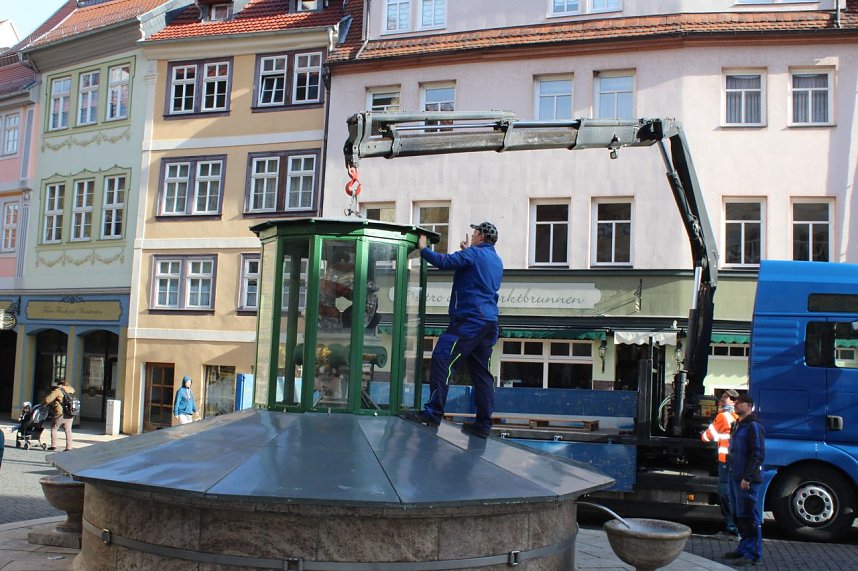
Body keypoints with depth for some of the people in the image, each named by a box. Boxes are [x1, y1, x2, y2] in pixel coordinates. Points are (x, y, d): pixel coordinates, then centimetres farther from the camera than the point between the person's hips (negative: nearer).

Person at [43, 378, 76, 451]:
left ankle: (53, 445, 13)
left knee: (54, 428, 14)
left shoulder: (58, 391, -8)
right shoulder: (71, 391, 10)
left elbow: (48, 399, -13)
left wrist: (43, 403, 10)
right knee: (68, 431, 10)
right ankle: (69, 447, 7)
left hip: (60, 414, -5)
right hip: (70, 415, 5)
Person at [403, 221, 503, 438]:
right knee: (481, 371, 8)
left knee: (442, 361, -12)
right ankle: (483, 423, 7)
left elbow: (445, 261, -13)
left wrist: (423, 248, -1)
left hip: (469, 319, -9)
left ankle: (432, 413, -18)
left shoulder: (474, 254, -4)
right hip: (489, 322, 9)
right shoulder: (497, 261, 22)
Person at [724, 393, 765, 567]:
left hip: (747, 480, -10)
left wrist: (747, 478, -21)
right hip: (735, 478, 10)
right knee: (739, 516, 15)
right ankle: (744, 548, 25)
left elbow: (758, 455, -18)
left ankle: (753, 555, -2)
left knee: (749, 517, -6)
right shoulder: (737, 425, 17)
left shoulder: (753, 426, -13)